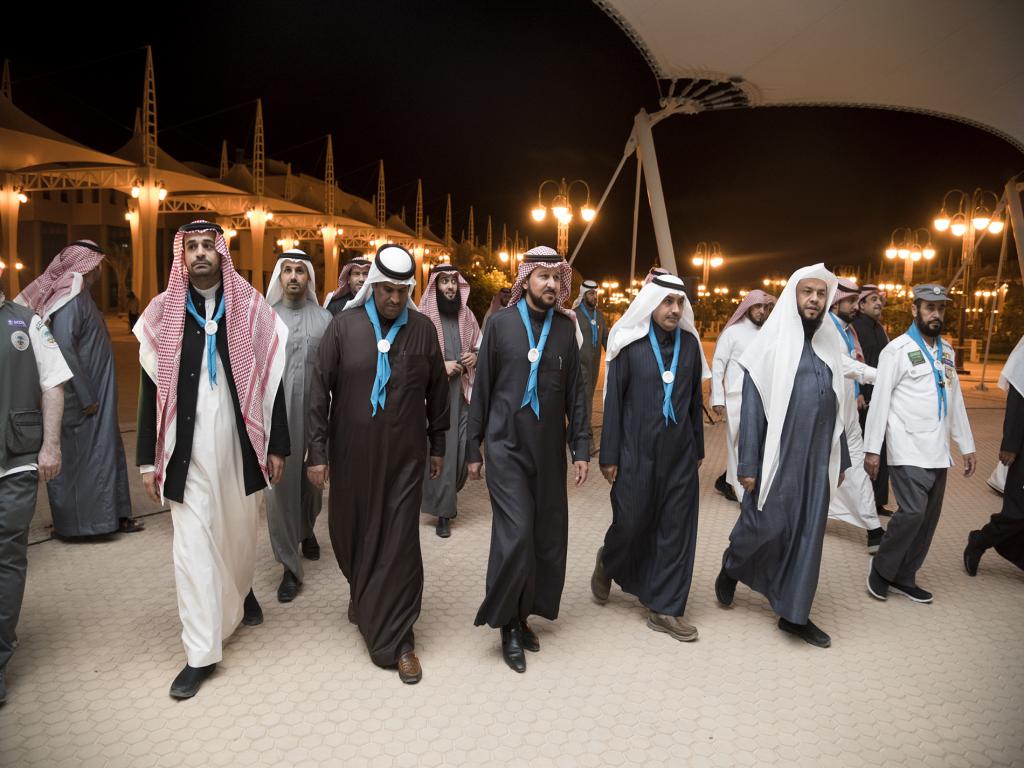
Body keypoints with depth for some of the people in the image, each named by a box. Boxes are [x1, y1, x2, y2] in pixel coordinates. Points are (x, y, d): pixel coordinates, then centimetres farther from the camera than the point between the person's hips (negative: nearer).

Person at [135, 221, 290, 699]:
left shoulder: (250, 309, 0)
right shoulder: (162, 313, 1)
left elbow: (270, 380, 2)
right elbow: (151, 388, 4)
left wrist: (277, 445, 1)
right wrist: (148, 459, 2)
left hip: (238, 443, 1)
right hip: (187, 448, 0)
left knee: (240, 529, 16)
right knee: (192, 544, 0)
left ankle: (241, 592, 47)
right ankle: (201, 653, 11)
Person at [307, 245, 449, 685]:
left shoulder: (423, 329, -1)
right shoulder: (344, 326, -3)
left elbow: (437, 391, 8)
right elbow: (320, 391, -2)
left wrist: (437, 446, 11)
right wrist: (317, 452, -4)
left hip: (404, 455, -1)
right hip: (351, 453, 1)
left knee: (400, 542, 0)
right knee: (350, 531, 15)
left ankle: (396, 639, 14)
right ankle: (363, 595, 46)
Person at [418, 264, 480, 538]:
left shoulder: (467, 315, 11)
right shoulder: (423, 317, -5)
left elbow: (480, 347, 22)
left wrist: (475, 357, 0)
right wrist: (439, 365, -14)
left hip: (463, 390, 4)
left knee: (464, 446, 2)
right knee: (440, 449, -4)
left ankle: (448, 495, 28)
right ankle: (443, 510, 8)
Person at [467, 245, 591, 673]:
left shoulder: (567, 327, 5)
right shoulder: (501, 322, -1)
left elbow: (576, 392, 8)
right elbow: (482, 388, 2)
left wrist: (581, 448, 4)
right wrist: (473, 448, 3)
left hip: (549, 449, 3)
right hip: (506, 447, -3)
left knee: (548, 537, 7)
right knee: (515, 534, -8)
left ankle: (524, 615, 26)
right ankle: (507, 624, 12)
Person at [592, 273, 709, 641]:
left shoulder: (690, 343, 3)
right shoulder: (630, 343, -6)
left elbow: (695, 398, 10)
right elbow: (613, 401, -5)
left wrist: (698, 448, 12)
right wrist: (609, 456, -5)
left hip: (680, 455, 3)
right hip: (636, 452, -3)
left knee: (676, 529, 6)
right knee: (630, 523, 6)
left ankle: (664, 610, 20)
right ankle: (608, 562, 40)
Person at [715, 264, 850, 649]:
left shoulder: (831, 343, 9)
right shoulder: (772, 343, -6)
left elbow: (836, 407, 13)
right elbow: (752, 408, -8)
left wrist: (840, 459, 13)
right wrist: (747, 465, -12)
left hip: (817, 460, 5)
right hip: (777, 457, -5)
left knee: (808, 535, 9)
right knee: (764, 526, 4)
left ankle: (794, 614, 21)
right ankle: (731, 568, 35)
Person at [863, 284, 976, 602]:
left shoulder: (947, 352, 15)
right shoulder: (897, 349, -6)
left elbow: (955, 401, 19)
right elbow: (880, 399, -9)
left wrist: (967, 446, 16)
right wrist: (872, 448, -12)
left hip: (938, 451, 7)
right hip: (908, 449, -7)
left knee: (929, 517, 7)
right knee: (913, 512, -15)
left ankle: (904, 577, 19)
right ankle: (881, 570, 3)